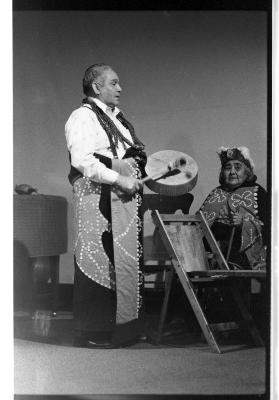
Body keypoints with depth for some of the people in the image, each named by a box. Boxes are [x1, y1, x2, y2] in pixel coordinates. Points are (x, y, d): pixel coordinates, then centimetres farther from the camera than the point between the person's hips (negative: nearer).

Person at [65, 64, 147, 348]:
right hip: (98, 198, -9)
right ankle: (91, 333, 0)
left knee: (125, 261, 9)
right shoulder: (83, 117, -7)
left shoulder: (116, 117, 23)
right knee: (98, 262, -7)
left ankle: (121, 328, 17)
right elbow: (82, 160, -19)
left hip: (124, 198, 9)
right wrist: (119, 180, -19)